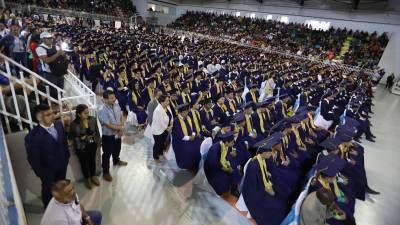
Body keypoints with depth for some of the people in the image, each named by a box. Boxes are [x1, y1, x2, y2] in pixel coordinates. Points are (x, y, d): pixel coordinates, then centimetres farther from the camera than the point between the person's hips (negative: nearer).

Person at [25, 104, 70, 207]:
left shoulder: (59, 125, -13)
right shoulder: (32, 136, -30)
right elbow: (33, 159, -19)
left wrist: (67, 157, 5)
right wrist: (41, 173, -12)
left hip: (62, 164, 5)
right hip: (48, 170, -5)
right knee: (48, 190, 22)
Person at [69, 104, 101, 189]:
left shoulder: (92, 119, -11)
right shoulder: (74, 124, -20)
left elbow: (97, 131, 2)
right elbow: (71, 136, -7)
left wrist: (98, 141, 2)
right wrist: (81, 138, -20)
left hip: (92, 145, 3)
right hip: (81, 147, -3)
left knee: (92, 160, 20)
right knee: (84, 163, 15)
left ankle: (93, 176, 43)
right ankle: (87, 179, 39)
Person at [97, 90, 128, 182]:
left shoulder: (116, 105, -8)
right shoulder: (102, 111, -29)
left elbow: (120, 117, 3)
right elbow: (109, 125, -27)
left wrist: (121, 129, -9)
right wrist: (121, 127, -16)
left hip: (117, 134, 7)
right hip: (108, 136, -7)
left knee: (117, 149, 29)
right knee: (107, 154, 10)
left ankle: (116, 161, 58)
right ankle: (105, 172, 29)